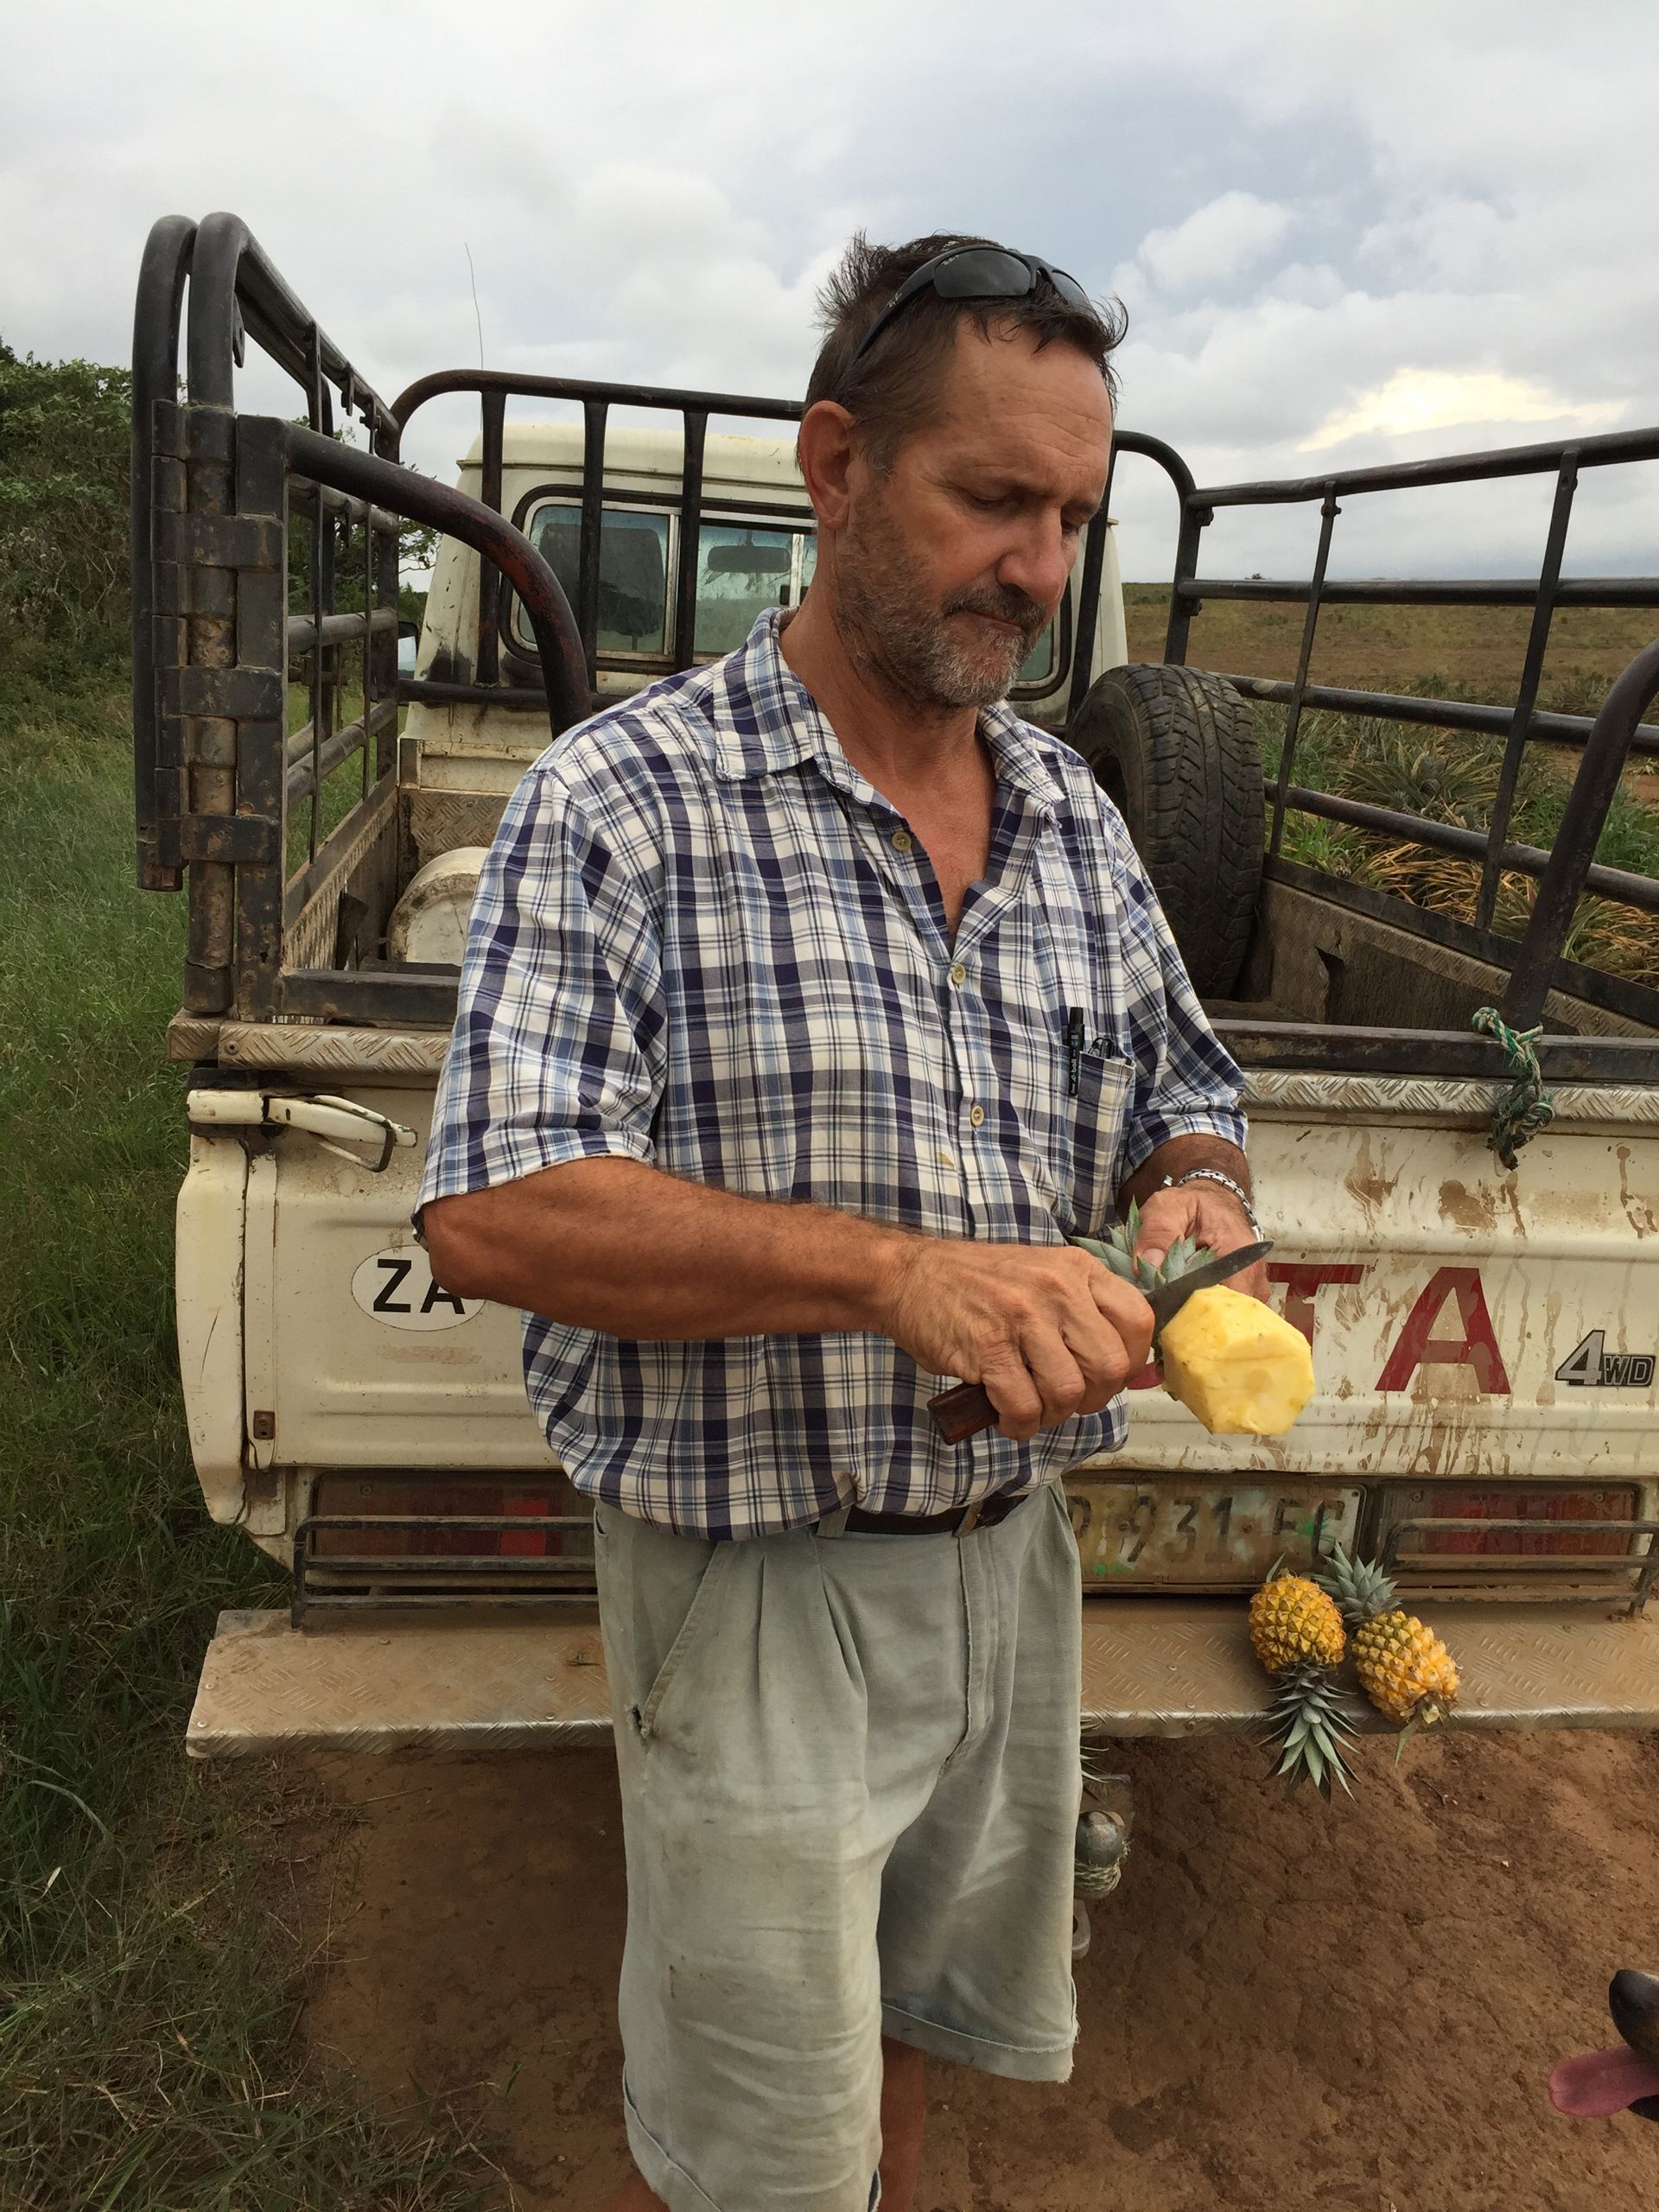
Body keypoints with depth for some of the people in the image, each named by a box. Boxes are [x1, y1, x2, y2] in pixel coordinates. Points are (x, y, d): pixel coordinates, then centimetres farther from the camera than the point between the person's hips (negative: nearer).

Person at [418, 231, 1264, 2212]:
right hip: (758, 1581, -5)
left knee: (913, 2016, 28)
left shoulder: (1076, 819, 3)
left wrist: (1199, 1204, -12)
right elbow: (491, 1213, -23)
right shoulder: (625, 798, -15)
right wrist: (895, 1270, -33)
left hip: (1013, 1550, 6)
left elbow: (1190, 1113, 12)